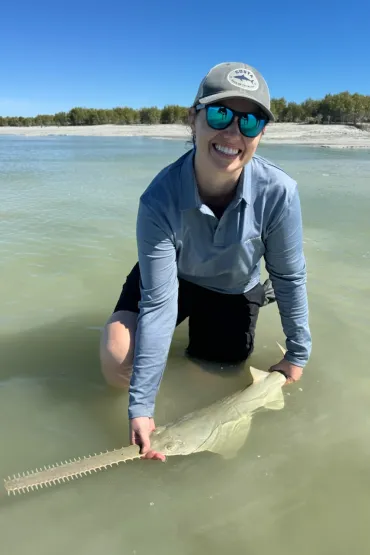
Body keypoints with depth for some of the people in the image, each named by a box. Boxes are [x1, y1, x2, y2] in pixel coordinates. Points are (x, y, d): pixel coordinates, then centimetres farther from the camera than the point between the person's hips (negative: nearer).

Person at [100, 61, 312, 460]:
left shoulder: (278, 192, -32)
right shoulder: (159, 200, -35)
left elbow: (290, 277, -17)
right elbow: (158, 302, -33)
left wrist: (297, 354, -6)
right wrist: (141, 407, -33)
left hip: (233, 291, 1)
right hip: (172, 278, -1)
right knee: (117, 361, -18)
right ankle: (192, 322, 15)